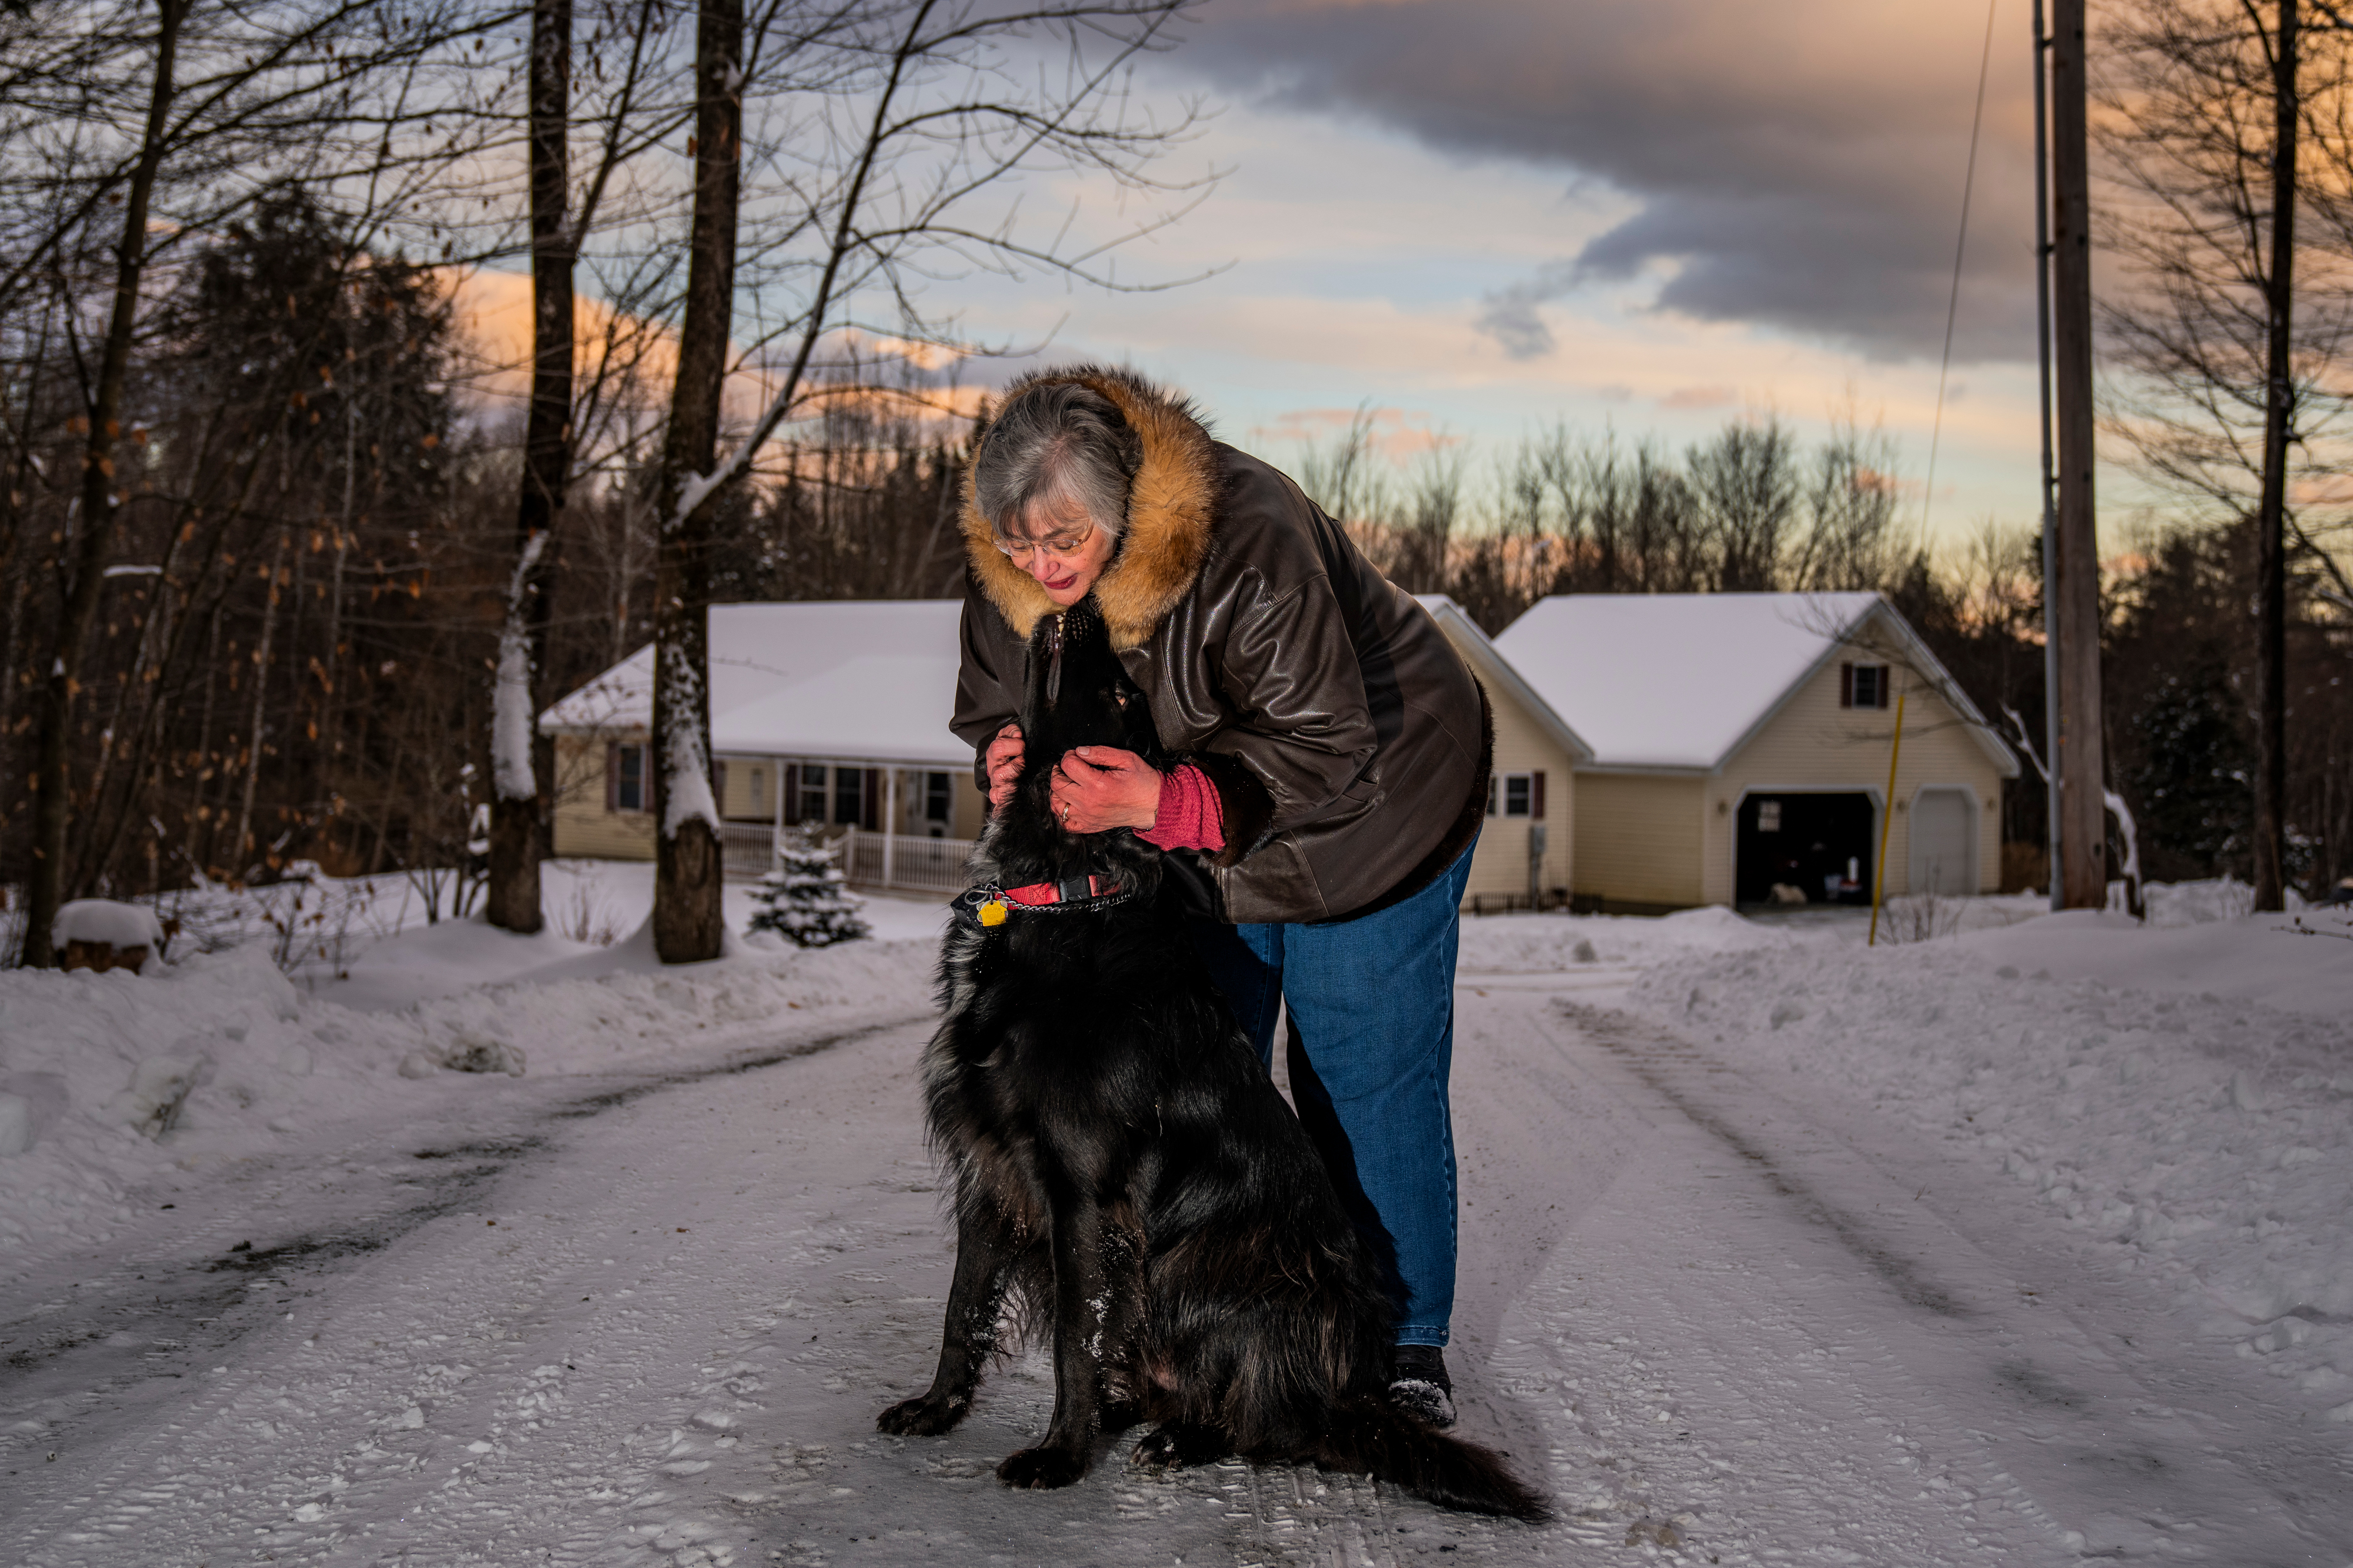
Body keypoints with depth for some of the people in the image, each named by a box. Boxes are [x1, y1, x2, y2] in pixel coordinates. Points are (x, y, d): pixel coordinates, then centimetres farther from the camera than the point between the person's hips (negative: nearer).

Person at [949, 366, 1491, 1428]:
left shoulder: (1252, 544, -37)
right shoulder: (1007, 572, -18)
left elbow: (1324, 751, -35)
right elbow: (992, 704, -4)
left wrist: (1161, 802, -46)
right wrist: (1007, 757, -29)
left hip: (1366, 794, -6)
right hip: (1196, 838, 6)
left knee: (1365, 1079, -2)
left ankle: (1406, 1349, 12)